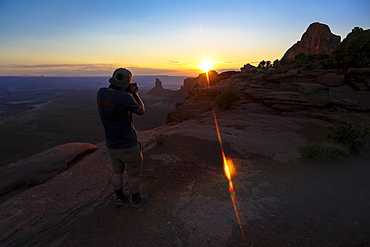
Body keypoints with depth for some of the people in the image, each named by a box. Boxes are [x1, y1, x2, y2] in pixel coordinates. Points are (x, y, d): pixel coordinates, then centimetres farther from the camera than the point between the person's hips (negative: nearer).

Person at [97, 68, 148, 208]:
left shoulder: (101, 93, -8)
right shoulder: (125, 97, -28)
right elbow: (141, 111, -10)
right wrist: (135, 93, -1)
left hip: (111, 144, 6)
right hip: (128, 146, -6)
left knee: (117, 171, 24)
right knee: (134, 173, 16)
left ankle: (120, 197, 43)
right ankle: (136, 200, 36)